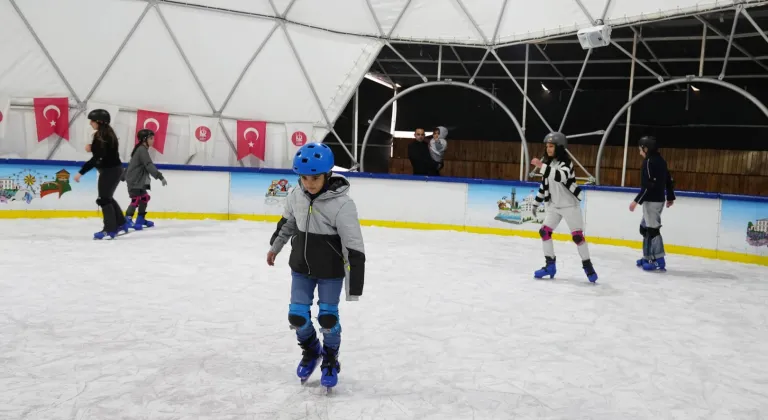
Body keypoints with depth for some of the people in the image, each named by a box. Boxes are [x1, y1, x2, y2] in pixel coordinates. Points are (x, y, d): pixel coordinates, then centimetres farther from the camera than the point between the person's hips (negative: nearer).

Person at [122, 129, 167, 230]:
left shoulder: (141, 149, 16)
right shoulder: (142, 150, -15)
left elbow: (132, 164, 24)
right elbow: (149, 165, -26)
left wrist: (124, 176, 32)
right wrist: (160, 176, -32)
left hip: (138, 180, 10)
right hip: (134, 180, -10)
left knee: (144, 197, 13)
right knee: (136, 199, -14)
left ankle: (140, 219, 19)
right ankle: (128, 220, -13)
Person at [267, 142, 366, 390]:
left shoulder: (342, 204, -25)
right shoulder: (296, 195, -10)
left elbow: (354, 247, -23)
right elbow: (287, 221, 12)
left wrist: (354, 286, -22)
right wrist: (275, 246, 25)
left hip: (330, 271, -4)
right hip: (301, 267, 4)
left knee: (328, 317, 3)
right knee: (297, 316, 5)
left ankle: (330, 360, 30)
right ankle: (310, 351, 36)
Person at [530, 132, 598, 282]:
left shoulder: (566, 162, -17)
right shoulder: (548, 162, 5)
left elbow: (561, 176, -39)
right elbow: (545, 184, 15)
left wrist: (542, 167, -46)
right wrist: (537, 203, 17)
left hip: (570, 204, -7)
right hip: (554, 205, 7)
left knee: (577, 235, -7)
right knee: (544, 231, 0)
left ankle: (587, 265, 7)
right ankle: (550, 265, 9)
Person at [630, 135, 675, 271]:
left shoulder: (649, 161, -16)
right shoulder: (660, 160, 13)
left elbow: (648, 184, -22)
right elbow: (669, 180, 20)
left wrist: (637, 201, -20)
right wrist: (670, 197, 31)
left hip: (651, 200, -10)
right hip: (658, 199, 10)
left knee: (652, 229, -9)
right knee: (645, 228, 16)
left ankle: (659, 260, -10)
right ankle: (648, 257, 21)